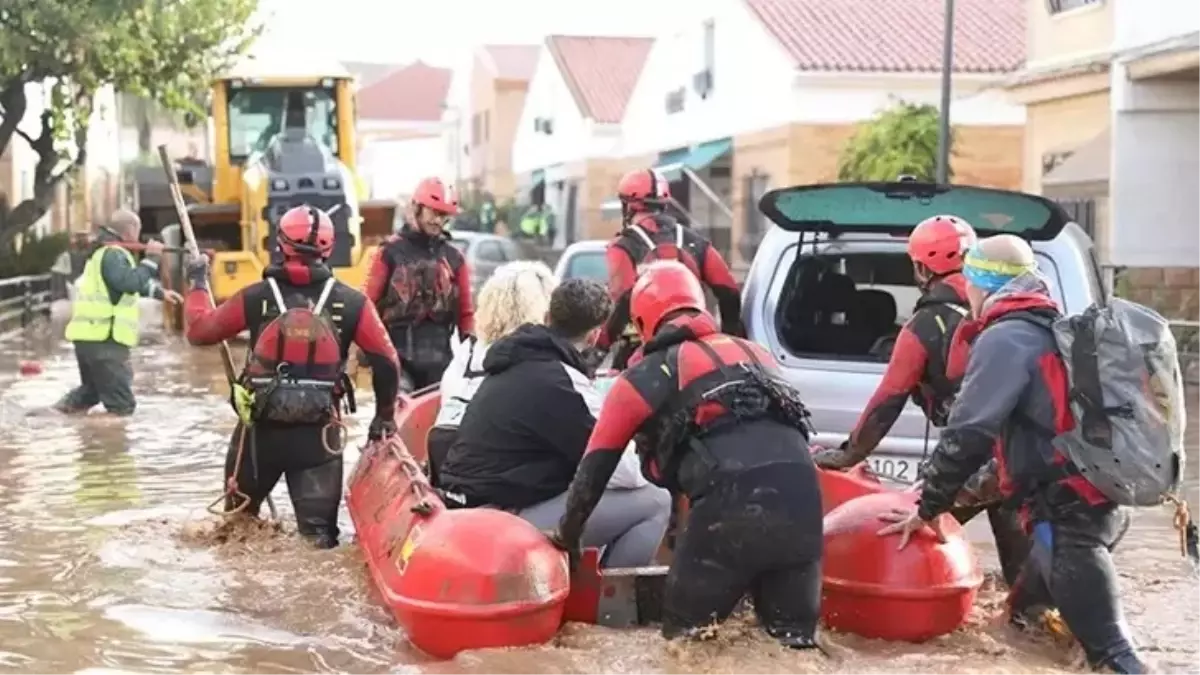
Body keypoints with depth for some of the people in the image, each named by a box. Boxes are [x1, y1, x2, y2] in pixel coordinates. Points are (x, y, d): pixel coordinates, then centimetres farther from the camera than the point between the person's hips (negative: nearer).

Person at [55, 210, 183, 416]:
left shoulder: (106, 252, 21)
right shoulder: (112, 254, -13)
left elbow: (132, 282, 33)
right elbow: (131, 283, -28)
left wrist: (160, 292, 28)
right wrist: (151, 258, -19)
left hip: (92, 336, 10)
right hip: (103, 339, -10)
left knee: (92, 390, 27)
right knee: (122, 406, -7)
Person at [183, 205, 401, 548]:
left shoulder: (255, 297, -4)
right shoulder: (351, 302, -4)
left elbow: (200, 330, 7)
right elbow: (386, 361, -4)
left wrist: (198, 283, 24)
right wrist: (385, 415, 10)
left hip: (260, 427, 1)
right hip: (319, 431, -1)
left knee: (239, 518, 24)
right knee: (319, 532, 0)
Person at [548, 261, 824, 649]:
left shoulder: (645, 376, 17)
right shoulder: (756, 354, 31)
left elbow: (596, 466, 21)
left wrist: (567, 534, 35)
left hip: (731, 505, -5)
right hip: (801, 494, 5)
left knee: (686, 637, 11)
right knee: (794, 639, 12)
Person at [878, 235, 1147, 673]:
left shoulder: (1006, 338, -11)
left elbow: (967, 435, -14)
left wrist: (928, 509, -4)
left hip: (1069, 513, -10)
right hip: (1098, 502, 10)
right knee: (1021, 618, 23)